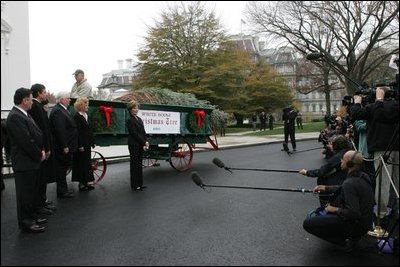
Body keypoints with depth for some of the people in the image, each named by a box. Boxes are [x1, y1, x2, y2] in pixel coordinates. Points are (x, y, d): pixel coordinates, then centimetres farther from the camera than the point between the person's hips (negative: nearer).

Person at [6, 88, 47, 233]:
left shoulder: (24, 114, 12)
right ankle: (26, 223, 14)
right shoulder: (15, 117, -20)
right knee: (25, 194, 2)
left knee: (32, 192, 19)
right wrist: (39, 155, -13)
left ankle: (31, 216, 32)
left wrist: (41, 150, 2)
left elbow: (37, 134, 14)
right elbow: (26, 141, -23)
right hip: (24, 162, -10)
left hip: (32, 161, 10)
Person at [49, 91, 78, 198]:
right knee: (62, 168, -1)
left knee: (64, 167, 17)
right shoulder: (57, 111, -18)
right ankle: (61, 192, 9)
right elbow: (60, 130, -23)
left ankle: (63, 189, 27)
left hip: (66, 146, 10)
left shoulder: (62, 110, 15)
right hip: (62, 147, -10)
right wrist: (64, 146, -23)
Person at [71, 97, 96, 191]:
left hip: (87, 144, 9)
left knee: (87, 163, 13)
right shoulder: (77, 116, -12)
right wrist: (80, 145, -20)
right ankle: (81, 183, 8)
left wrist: (92, 141, 13)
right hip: (81, 144, -8)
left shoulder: (85, 116, 13)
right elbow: (77, 132, -17)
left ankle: (86, 182, 22)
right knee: (81, 163, -1)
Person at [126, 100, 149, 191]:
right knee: (134, 164, 1)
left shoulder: (139, 119, 12)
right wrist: (144, 142, -14)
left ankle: (140, 183, 21)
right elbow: (135, 134, -16)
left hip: (140, 145, 8)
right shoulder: (130, 120, -11)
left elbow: (143, 132, 10)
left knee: (139, 164, 12)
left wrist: (145, 143, -2)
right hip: (134, 145, -8)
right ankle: (135, 185, 9)